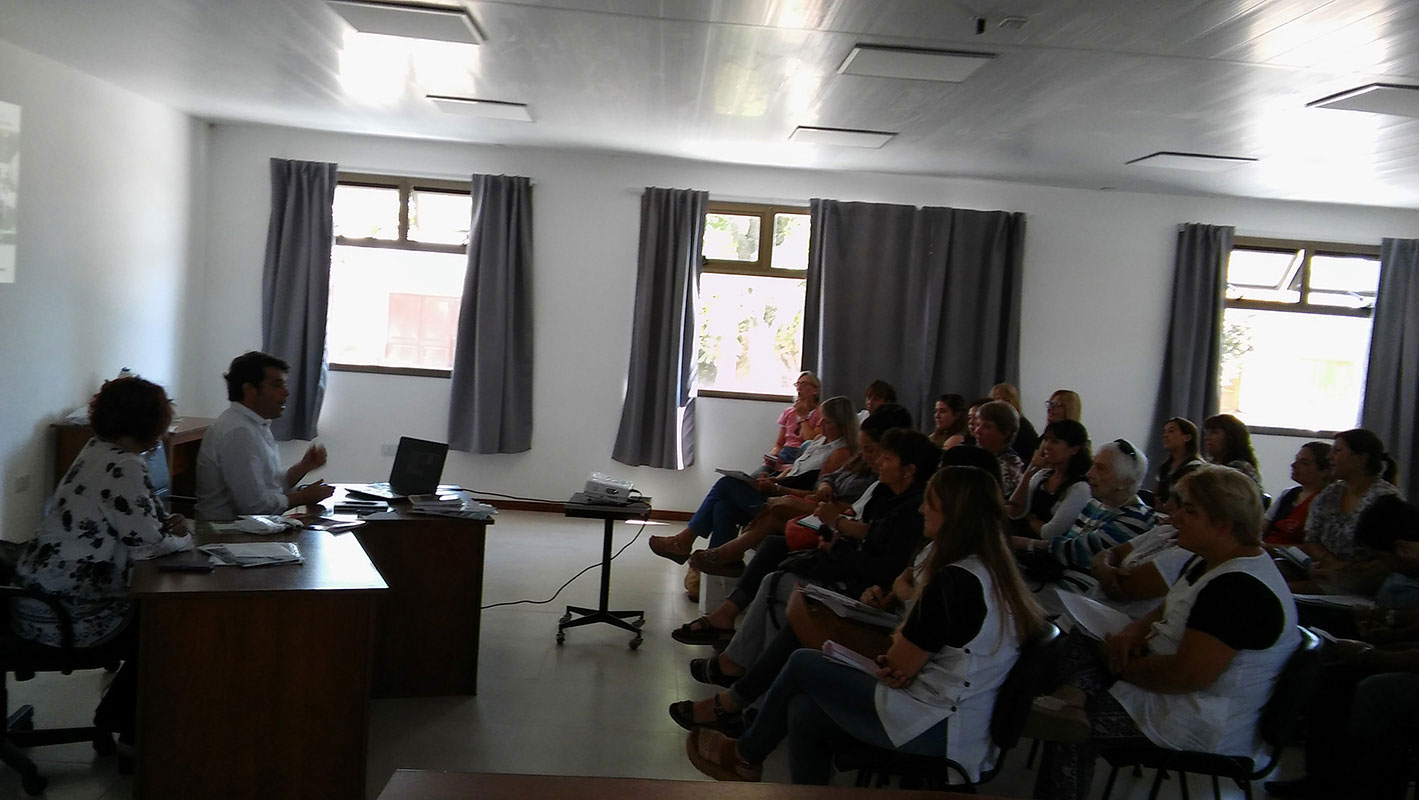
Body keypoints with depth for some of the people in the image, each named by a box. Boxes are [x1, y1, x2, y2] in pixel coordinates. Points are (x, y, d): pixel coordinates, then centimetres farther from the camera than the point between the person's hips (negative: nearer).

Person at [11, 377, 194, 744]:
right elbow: (145, 545, -22)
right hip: (64, 615, -9)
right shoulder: (124, 467, -21)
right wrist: (183, 539, -2)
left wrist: (164, 524, 1)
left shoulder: (98, 452, 9)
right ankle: (133, 733, 22)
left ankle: (117, 714, 31)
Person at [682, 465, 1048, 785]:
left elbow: (898, 668, -14)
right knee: (804, 713, 9)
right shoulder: (995, 570, 9)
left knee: (804, 664, 4)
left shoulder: (954, 581, -21)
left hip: (938, 733, -9)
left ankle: (745, 756, 27)